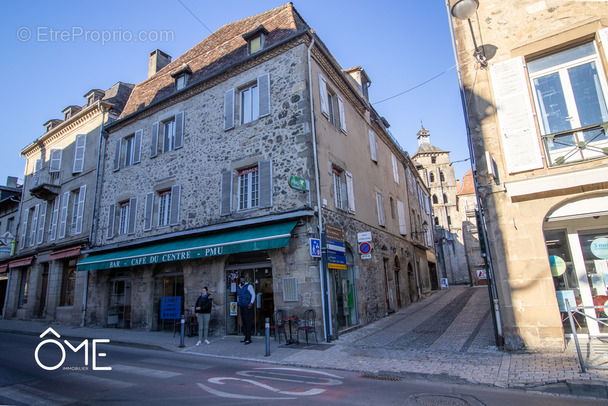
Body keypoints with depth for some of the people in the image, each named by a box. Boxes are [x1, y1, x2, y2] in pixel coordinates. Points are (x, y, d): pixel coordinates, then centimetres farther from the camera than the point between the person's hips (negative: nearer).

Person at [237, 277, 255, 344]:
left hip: (247, 306, -7)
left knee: (247, 322, -11)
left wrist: (251, 303, -18)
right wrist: (238, 302, 19)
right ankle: (246, 337, 17)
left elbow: (253, 295, -7)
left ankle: (249, 339, -11)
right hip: (242, 307, 7)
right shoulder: (239, 288, 16)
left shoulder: (248, 286, -3)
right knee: (244, 322, 8)